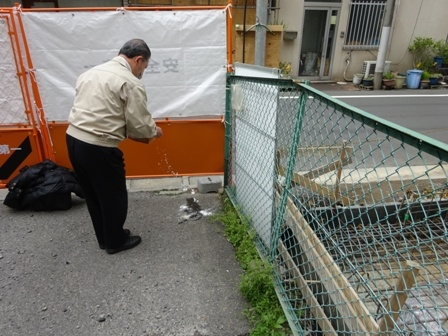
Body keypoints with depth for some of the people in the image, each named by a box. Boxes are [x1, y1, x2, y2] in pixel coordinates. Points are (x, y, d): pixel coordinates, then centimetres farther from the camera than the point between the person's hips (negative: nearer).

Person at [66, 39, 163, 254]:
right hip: (98, 147, -9)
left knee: (93, 194, 20)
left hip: (73, 138, 9)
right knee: (113, 196, 10)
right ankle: (115, 241, 28)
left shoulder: (91, 72, 16)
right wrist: (154, 132, 9)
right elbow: (140, 124, -12)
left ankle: (104, 238, 36)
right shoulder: (131, 82, -11)